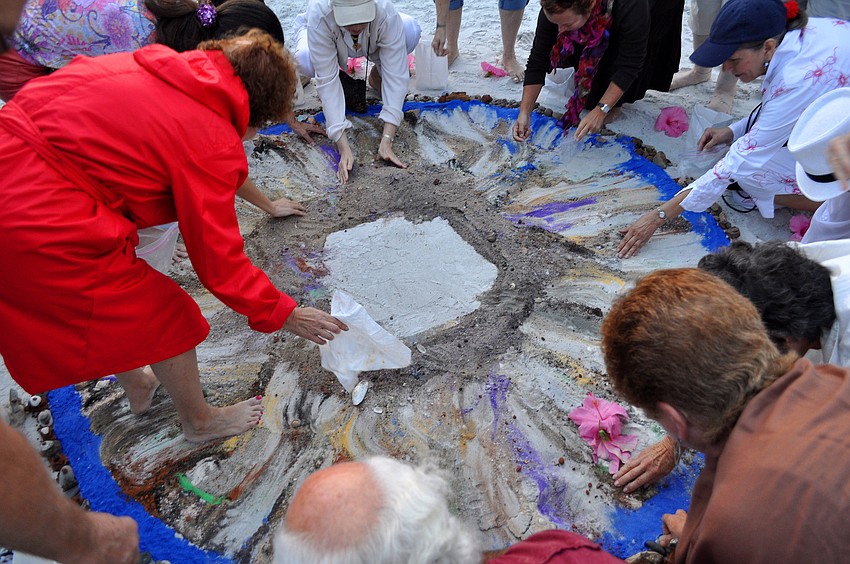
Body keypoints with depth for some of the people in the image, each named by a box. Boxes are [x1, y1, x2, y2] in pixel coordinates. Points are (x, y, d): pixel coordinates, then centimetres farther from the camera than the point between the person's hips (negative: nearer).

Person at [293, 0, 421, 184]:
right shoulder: (319, 16, -41)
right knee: (305, 60, -36)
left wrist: (386, 140, -48)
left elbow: (396, 75, -39)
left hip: (371, 46, 1)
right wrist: (343, 147, -50)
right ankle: (341, 73, 1)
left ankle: (377, 73, 2)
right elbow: (327, 80, -42)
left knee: (410, 31, -30)